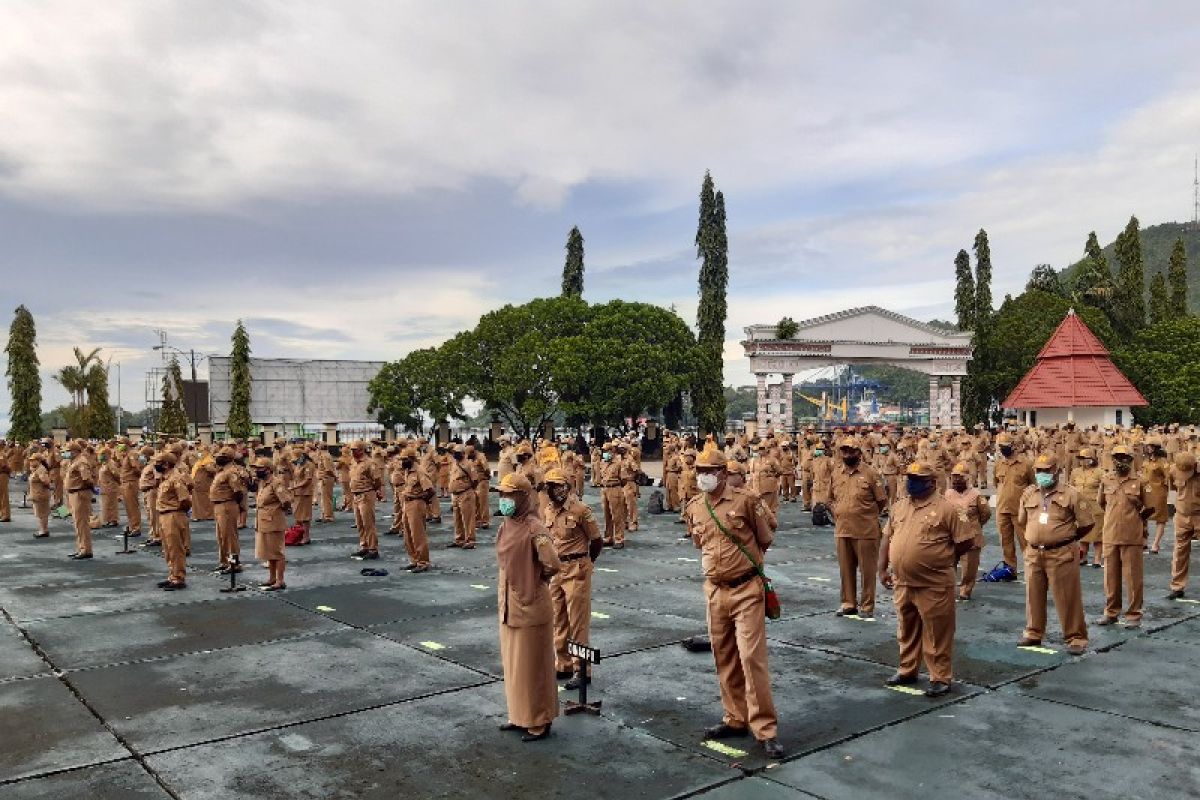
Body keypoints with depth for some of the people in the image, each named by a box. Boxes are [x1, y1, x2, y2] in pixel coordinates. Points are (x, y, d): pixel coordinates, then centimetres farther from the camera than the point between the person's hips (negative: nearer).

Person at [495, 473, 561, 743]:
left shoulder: (533, 529, -21)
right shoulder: (505, 526, 5)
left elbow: (553, 564, -28)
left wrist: (537, 580, -8)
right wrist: (503, 603, 13)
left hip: (530, 609, -8)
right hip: (508, 607, 8)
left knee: (532, 667, 4)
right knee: (513, 665, 18)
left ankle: (539, 722, 18)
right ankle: (520, 715, 33)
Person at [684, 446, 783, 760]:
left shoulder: (745, 500, -11)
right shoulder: (694, 508, 3)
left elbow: (765, 540, 1)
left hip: (746, 590, -5)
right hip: (715, 591, 5)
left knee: (752, 657, -8)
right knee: (724, 659, 13)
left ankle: (765, 728, 0)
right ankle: (736, 719, 26)